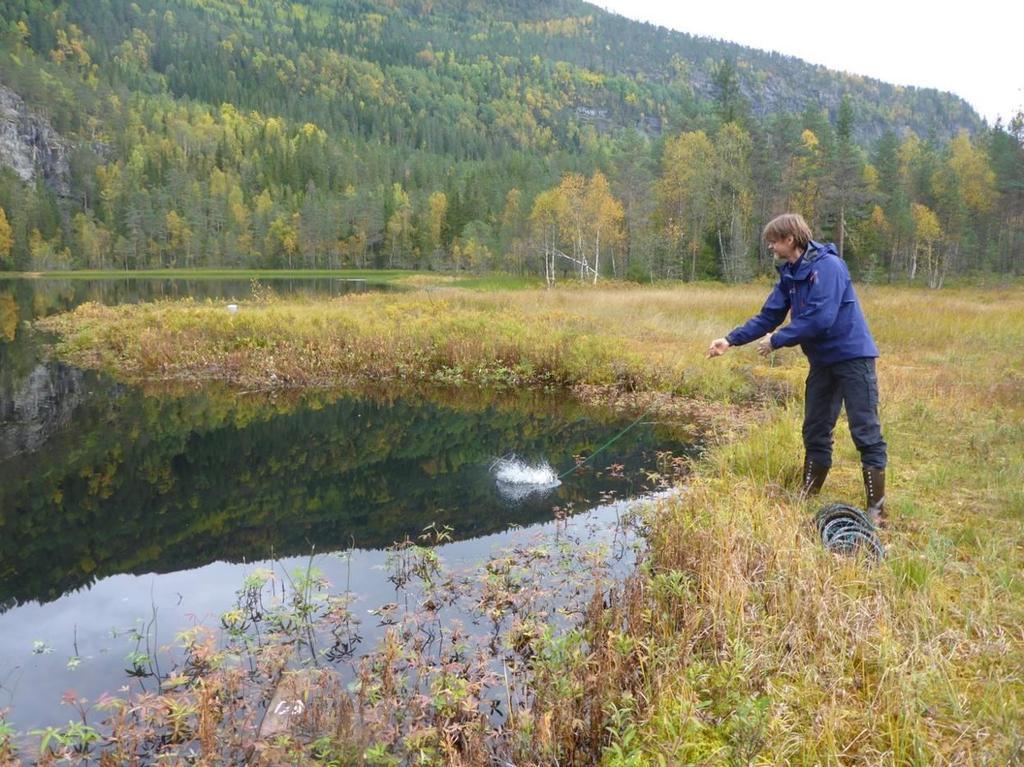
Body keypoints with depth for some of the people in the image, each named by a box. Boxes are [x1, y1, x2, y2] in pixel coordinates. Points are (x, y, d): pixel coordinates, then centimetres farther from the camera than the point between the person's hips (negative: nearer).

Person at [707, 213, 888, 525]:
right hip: (822, 361, 9)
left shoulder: (828, 266, -19)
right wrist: (730, 340, -2)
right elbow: (767, 317, 8)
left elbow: (820, 319, -26)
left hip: (853, 357, -8)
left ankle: (877, 508, 4)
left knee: (866, 433, -3)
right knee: (815, 431, 14)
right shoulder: (789, 276, 7)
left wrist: (776, 341, -17)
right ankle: (806, 498, 25)